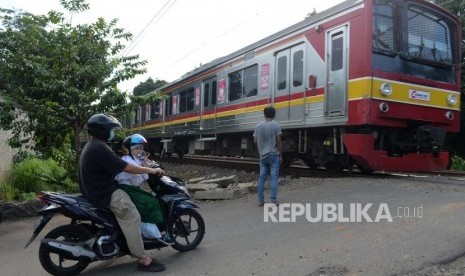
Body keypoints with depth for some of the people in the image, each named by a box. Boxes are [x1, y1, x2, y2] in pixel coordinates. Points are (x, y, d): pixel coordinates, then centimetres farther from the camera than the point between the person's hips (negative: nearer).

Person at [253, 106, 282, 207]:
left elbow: (255, 141, 7)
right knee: (273, 177, -1)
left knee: (262, 177, 8)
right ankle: (274, 200, -3)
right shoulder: (276, 125, -7)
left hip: (263, 156, 4)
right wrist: (280, 155, -1)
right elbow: (278, 142, -8)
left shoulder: (258, 126, 4)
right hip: (273, 155, -4)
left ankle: (260, 200, 9)